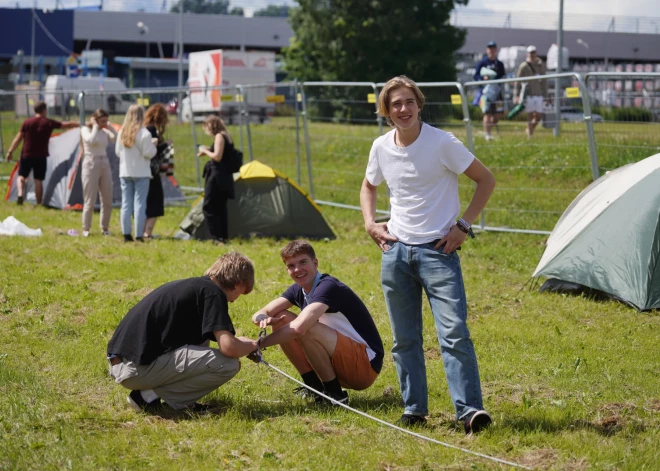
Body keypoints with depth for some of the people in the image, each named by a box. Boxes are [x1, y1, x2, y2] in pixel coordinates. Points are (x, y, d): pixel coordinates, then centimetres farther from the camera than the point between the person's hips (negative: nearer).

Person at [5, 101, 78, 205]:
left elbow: (18, 138, -3)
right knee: (38, 180, 5)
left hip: (26, 155, 1)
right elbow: (67, 125, 7)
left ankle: (20, 195, -10)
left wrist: (10, 151, 3)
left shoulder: (27, 122, -3)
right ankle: (39, 204, 8)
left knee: (22, 176, 14)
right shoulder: (49, 123, -3)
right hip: (41, 157, -1)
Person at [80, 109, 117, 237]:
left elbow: (117, 139, -3)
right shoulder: (86, 130, -5)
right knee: (90, 201, -4)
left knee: (107, 200, 5)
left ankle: (105, 228, 16)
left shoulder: (104, 131, 10)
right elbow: (91, 140, -27)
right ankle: (85, 229, 6)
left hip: (105, 165, 6)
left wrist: (110, 127, -2)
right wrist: (95, 127, -15)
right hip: (91, 165, -6)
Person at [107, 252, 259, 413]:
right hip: (137, 369, -10)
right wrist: (251, 345, 4)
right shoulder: (212, 292, -6)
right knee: (228, 364, -11)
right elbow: (228, 347, -18)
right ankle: (150, 396, -4)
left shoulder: (192, 285, 20)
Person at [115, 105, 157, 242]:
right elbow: (148, 153, -13)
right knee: (140, 204, -2)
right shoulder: (144, 133, -12)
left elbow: (118, 152, 11)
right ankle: (139, 235, -5)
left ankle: (126, 234, 7)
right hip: (141, 173, -5)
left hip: (125, 173, 5)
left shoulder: (122, 133, 4)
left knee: (126, 204, 8)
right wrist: (153, 145, 5)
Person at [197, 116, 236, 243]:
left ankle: (217, 237, -13)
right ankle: (224, 237, 11)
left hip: (216, 176, -10)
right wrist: (207, 151, 14)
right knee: (220, 208, 12)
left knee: (209, 207, -8)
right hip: (224, 177, 10)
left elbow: (217, 157, -20)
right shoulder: (226, 137, 17)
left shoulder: (219, 137, -12)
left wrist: (205, 151, -5)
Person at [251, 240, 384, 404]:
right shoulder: (298, 290, 6)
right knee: (281, 320, 1)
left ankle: (335, 394, -14)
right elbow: (261, 313, 0)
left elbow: (299, 327, -35)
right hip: (340, 361, 9)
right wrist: (263, 319, -26)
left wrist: (259, 344, -26)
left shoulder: (328, 286, -21)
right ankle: (315, 388, 3)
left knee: (307, 329, -31)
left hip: (366, 366, -9)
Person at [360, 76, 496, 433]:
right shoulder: (381, 148, 4)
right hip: (395, 251, 5)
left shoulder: (443, 143, -10)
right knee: (404, 339, 9)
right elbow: (368, 186, 24)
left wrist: (464, 225, -8)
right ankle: (414, 409, 19)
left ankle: (470, 410, -14)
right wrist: (370, 223, 8)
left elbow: (486, 180, -4)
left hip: (438, 250, -5)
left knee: (454, 333, -14)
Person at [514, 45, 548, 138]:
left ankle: (530, 129, 25)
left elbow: (544, 81, 15)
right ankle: (530, 134, -4)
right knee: (530, 115, -7)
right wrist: (516, 95, -9)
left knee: (539, 115, 2)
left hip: (539, 94, 4)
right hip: (528, 94, -4)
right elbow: (517, 81, -2)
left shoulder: (541, 65, 11)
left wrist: (545, 95, 12)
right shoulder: (523, 66, -1)